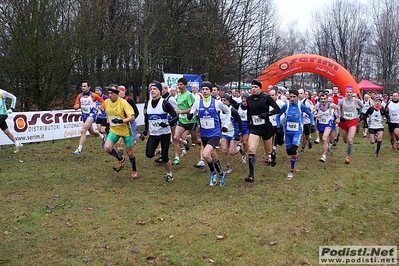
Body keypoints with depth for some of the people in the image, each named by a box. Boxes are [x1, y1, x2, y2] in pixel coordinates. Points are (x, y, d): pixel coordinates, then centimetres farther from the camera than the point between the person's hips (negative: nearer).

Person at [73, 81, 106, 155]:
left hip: (92, 114, -6)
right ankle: (102, 137, 52)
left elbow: (102, 101, 5)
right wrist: (77, 106, -16)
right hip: (84, 115, 6)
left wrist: (100, 110, -5)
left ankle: (79, 149, -22)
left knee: (83, 130, -23)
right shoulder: (80, 96, 5)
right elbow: (75, 106, 7)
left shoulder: (93, 95, -6)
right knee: (92, 132, 20)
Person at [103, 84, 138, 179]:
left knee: (129, 152, 4)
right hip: (113, 130, 4)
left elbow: (132, 117, -23)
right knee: (107, 148, -16)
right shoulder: (106, 102, -2)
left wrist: (121, 121, -35)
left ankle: (134, 171, 27)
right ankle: (120, 159, 15)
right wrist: (108, 125, 18)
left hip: (125, 130, -4)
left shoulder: (123, 103, -19)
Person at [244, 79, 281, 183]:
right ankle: (251, 175, -16)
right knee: (251, 149, -18)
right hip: (254, 128, 2)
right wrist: (248, 122, 12)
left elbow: (277, 109, -11)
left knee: (268, 151, 13)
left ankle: (273, 153, 54)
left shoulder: (266, 97, -9)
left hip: (266, 127, -2)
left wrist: (267, 113, -24)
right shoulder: (249, 99, 3)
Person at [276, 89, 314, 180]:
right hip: (287, 131, 2)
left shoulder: (301, 106, -7)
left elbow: (310, 114, 9)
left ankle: (291, 172, -6)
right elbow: (278, 115, 8)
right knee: (289, 151, 8)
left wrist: (312, 124, 0)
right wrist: (278, 127, 2)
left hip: (297, 131, -2)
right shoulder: (285, 106, -5)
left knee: (293, 150, -18)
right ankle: (295, 155, 47)